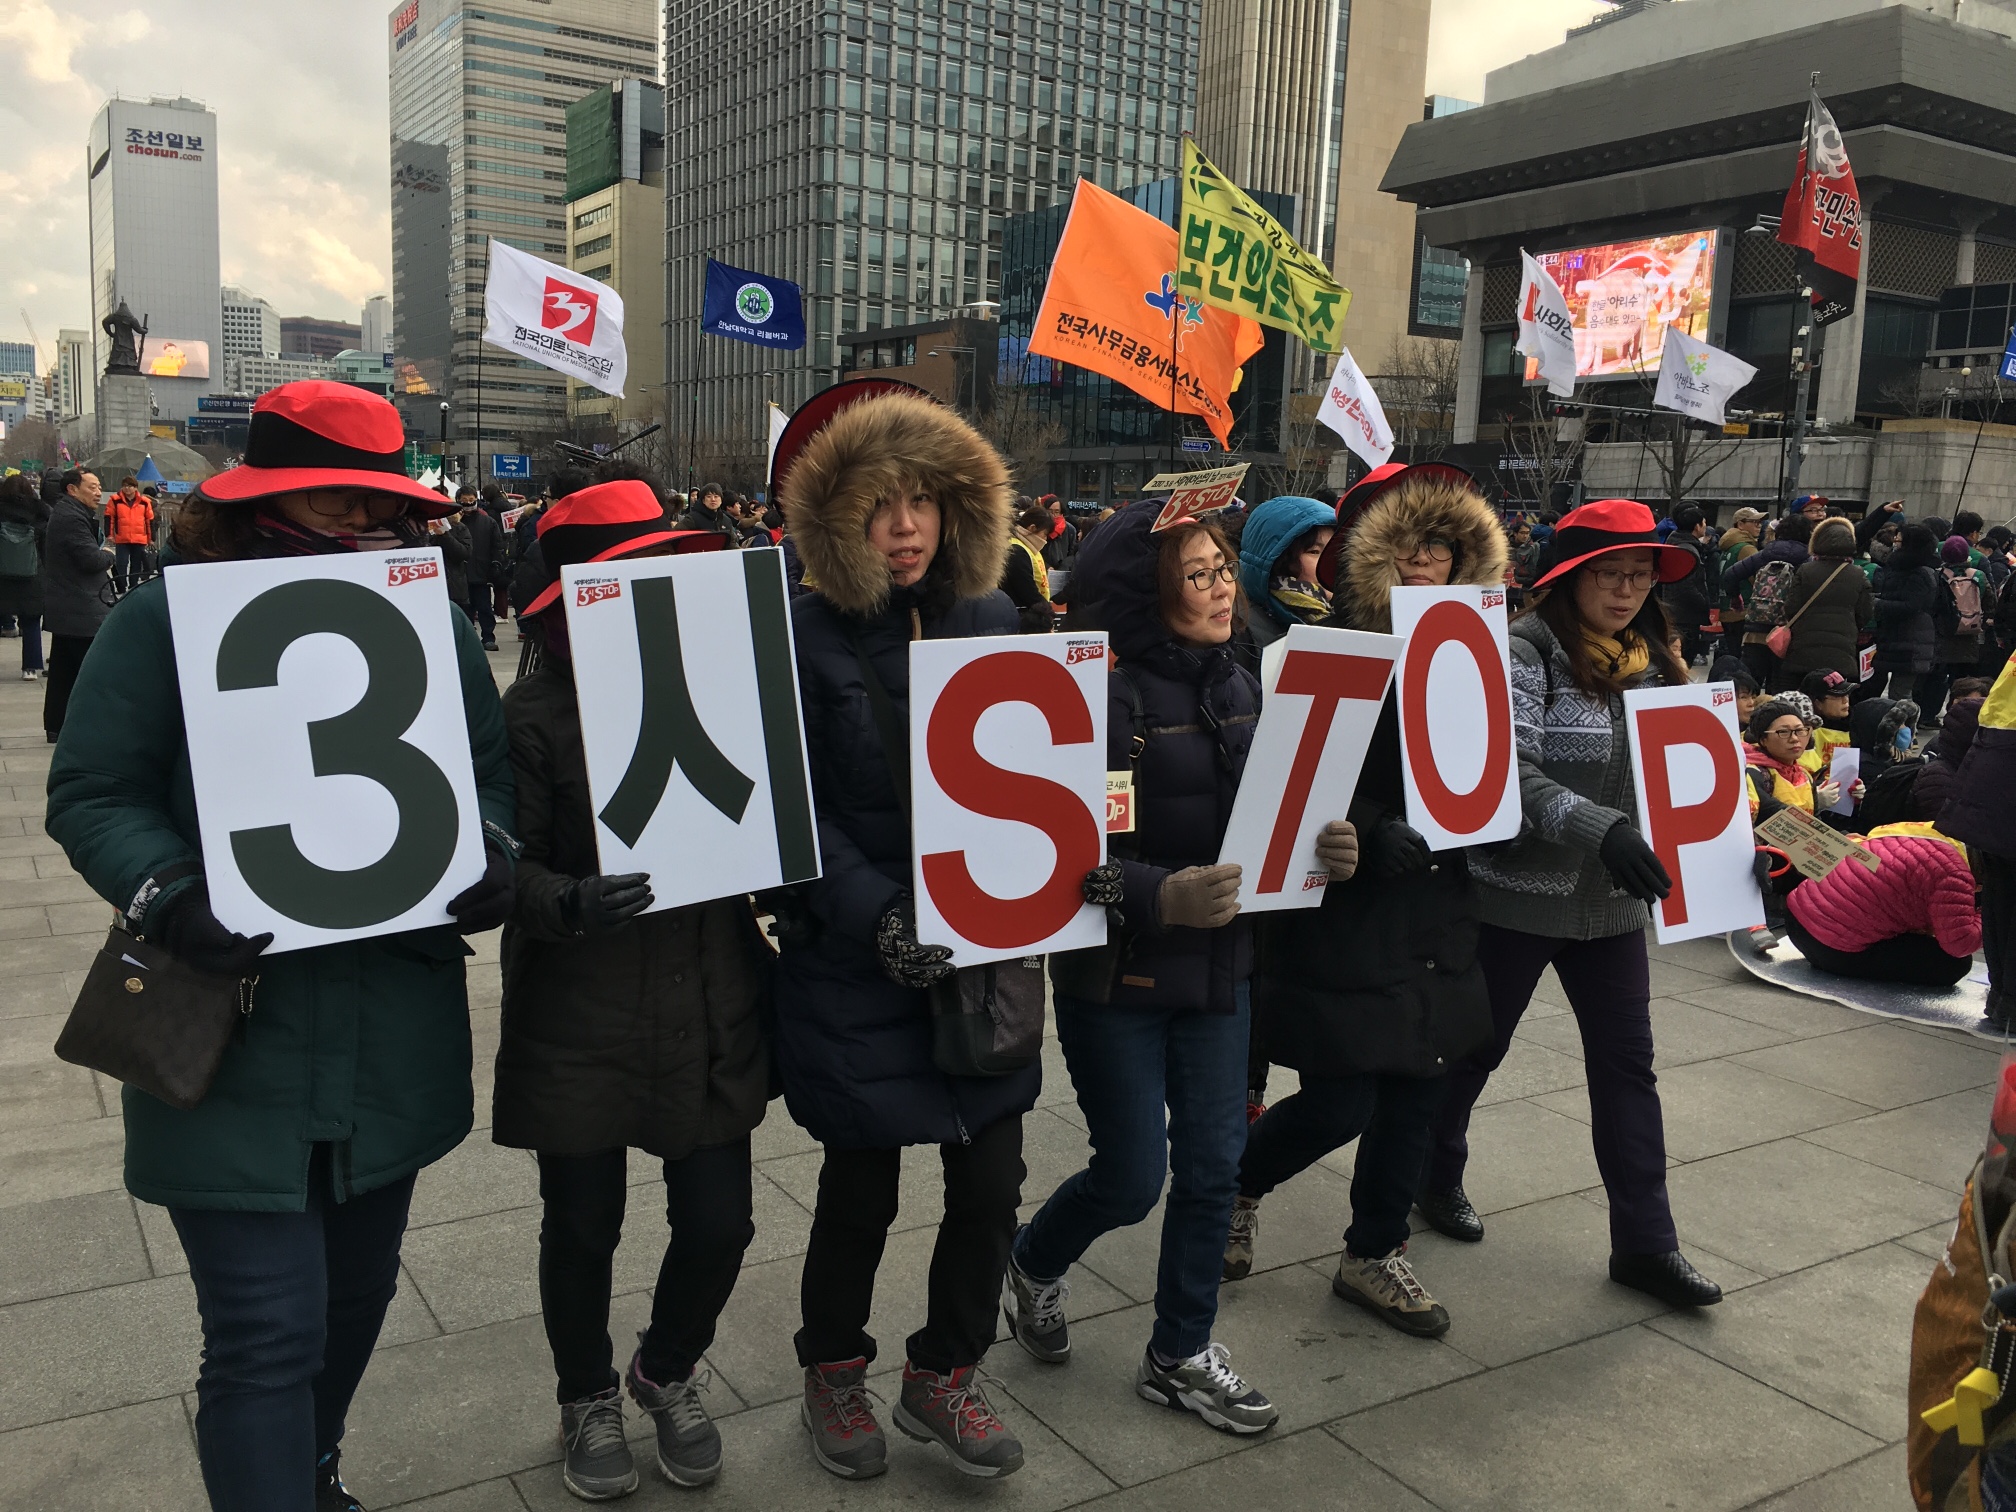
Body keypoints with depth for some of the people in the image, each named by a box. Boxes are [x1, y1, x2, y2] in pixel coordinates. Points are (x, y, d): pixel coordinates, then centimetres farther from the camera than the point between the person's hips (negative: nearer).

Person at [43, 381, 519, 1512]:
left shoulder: (431, 619, 5)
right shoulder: (169, 618, -7)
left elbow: (493, 769, 9)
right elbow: (92, 792, -6)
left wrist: (493, 854, -12)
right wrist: (168, 899, -24)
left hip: (396, 1034, 5)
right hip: (237, 1040, -4)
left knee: (360, 1288, 22)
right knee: (268, 1333, -4)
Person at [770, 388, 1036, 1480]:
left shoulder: (991, 620, 6)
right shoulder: (810, 638, -8)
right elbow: (796, 809, -12)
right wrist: (876, 917, -22)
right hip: (858, 966, -4)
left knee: (991, 1181, 9)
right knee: (861, 1188, 11)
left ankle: (942, 1377, 34)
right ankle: (834, 1377, 38)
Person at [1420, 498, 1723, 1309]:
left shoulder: (1651, 660, 6)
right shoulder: (1524, 651, -15)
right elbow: (1508, 773, -26)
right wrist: (1601, 828, -37)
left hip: (1611, 900, 6)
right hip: (1518, 896, -6)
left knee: (1627, 1063, 9)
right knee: (1476, 1047, 13)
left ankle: (1645, 1242, 19)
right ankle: (1436, 1175, 37)